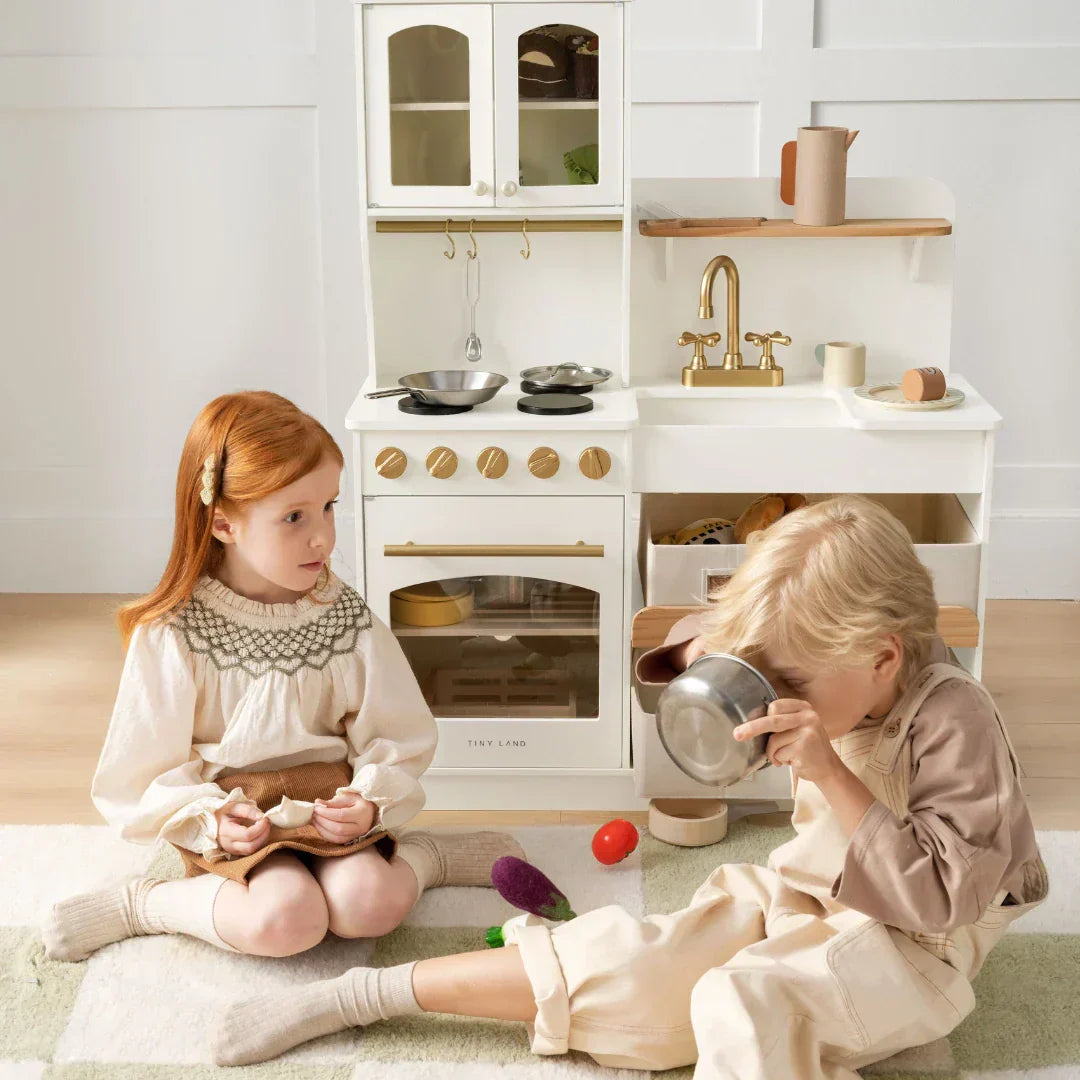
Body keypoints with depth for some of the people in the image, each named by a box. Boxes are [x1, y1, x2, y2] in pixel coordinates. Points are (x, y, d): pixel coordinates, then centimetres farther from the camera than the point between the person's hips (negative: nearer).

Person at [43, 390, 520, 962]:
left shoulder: (345, 618, -1)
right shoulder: (174, 632, -9)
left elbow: (397, 740, 4)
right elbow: (144, 766, -3)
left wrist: (372, 802, -14)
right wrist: (208, 821, -18)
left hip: (329, 809, 1)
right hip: (236, 823, -1)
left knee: (368, 904, -29)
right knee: (286, 917, -30)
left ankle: (423, 860, 0)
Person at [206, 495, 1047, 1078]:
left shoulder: (955, 724, -25)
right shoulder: (831, 678, -5)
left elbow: (938, 898, -27)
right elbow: (715, 638, 11)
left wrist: (831, 773, -36)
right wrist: (708, 648, -15)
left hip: (909, 945, -4)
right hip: (801, 891, 5)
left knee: (743, 997, -38)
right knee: (624, 957, -12)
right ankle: (356, 995, -10)